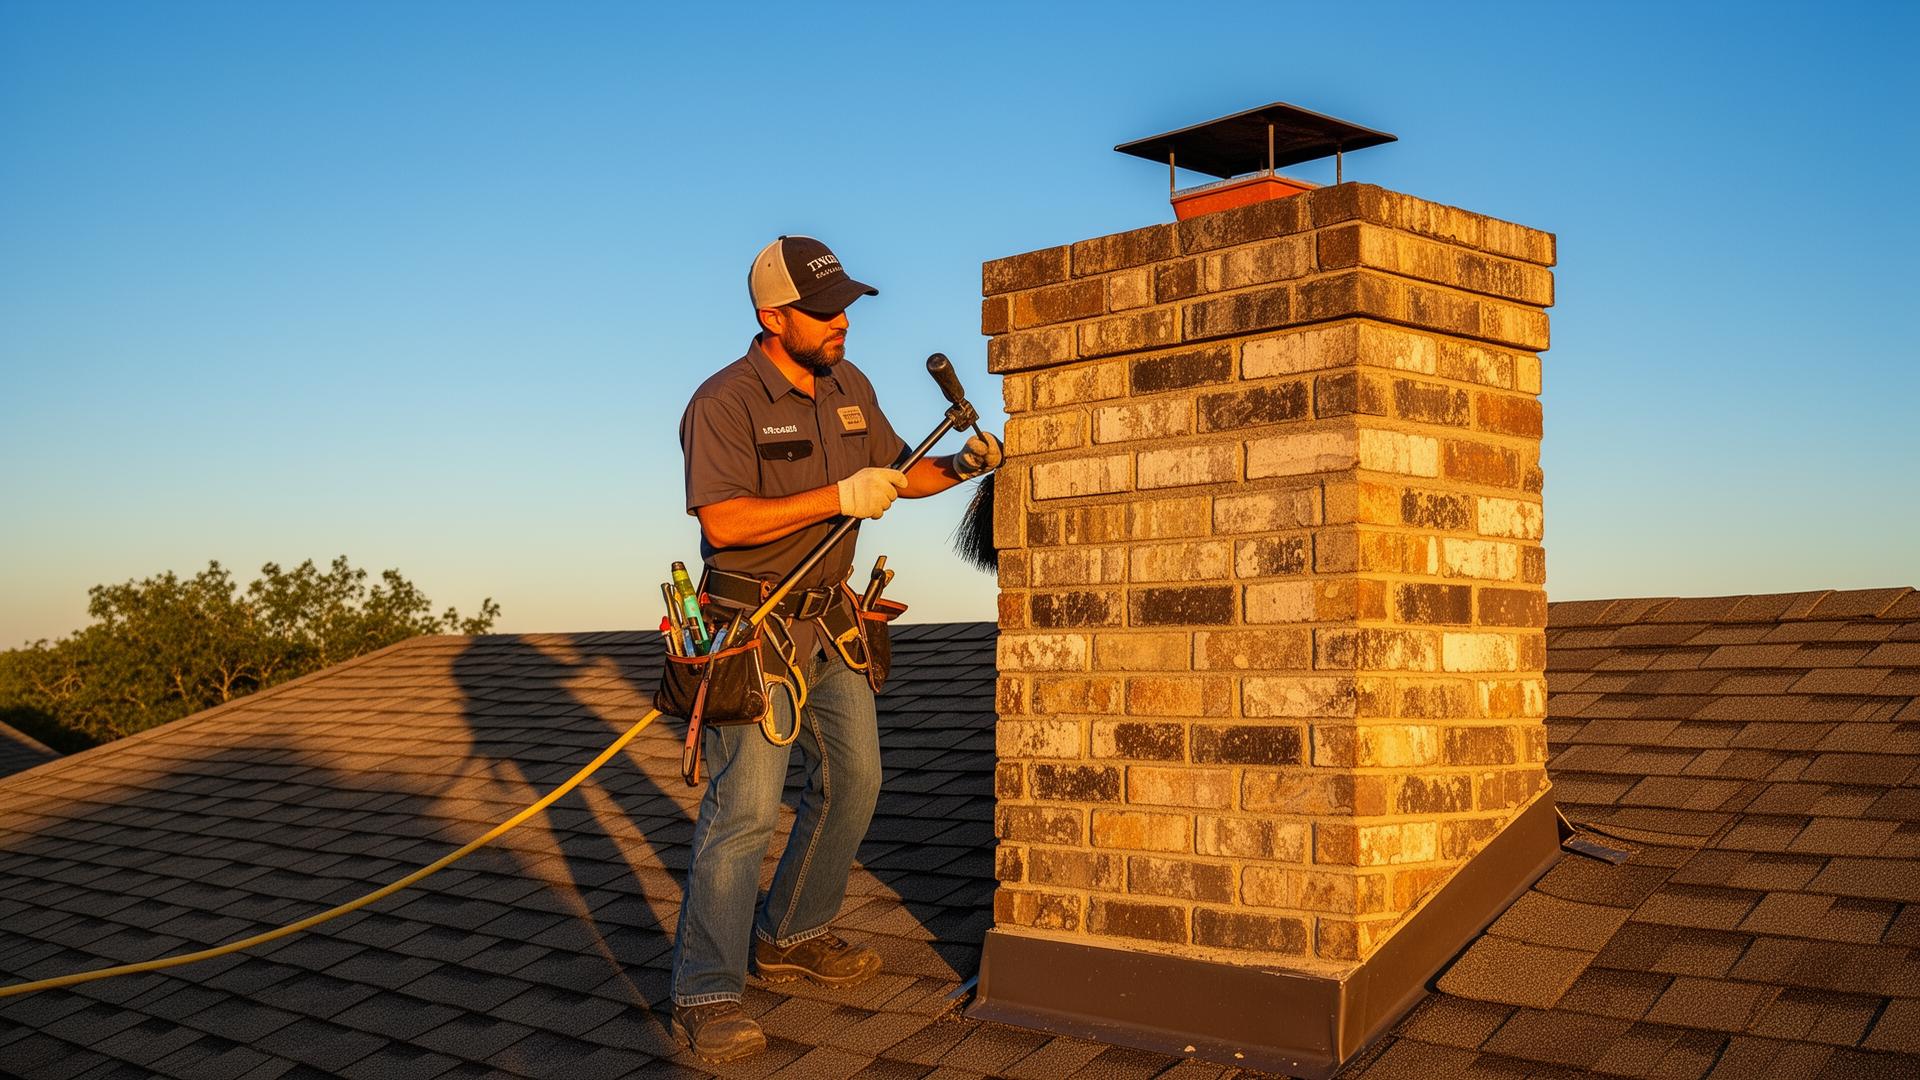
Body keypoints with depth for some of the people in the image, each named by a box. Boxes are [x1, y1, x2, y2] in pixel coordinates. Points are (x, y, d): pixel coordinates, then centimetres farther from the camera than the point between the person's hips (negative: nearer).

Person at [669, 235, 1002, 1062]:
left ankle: (790, 937, 30)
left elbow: (898, 473, 17)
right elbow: (723, 522, -26)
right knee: (745, 804, -10)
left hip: (830, 618, 8)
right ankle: (706, 994, -2)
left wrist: (961, 465, -3)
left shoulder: (850, 387, 6)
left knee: (853, 779, 14)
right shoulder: (724, 402, -17)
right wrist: (838, 498, -27)